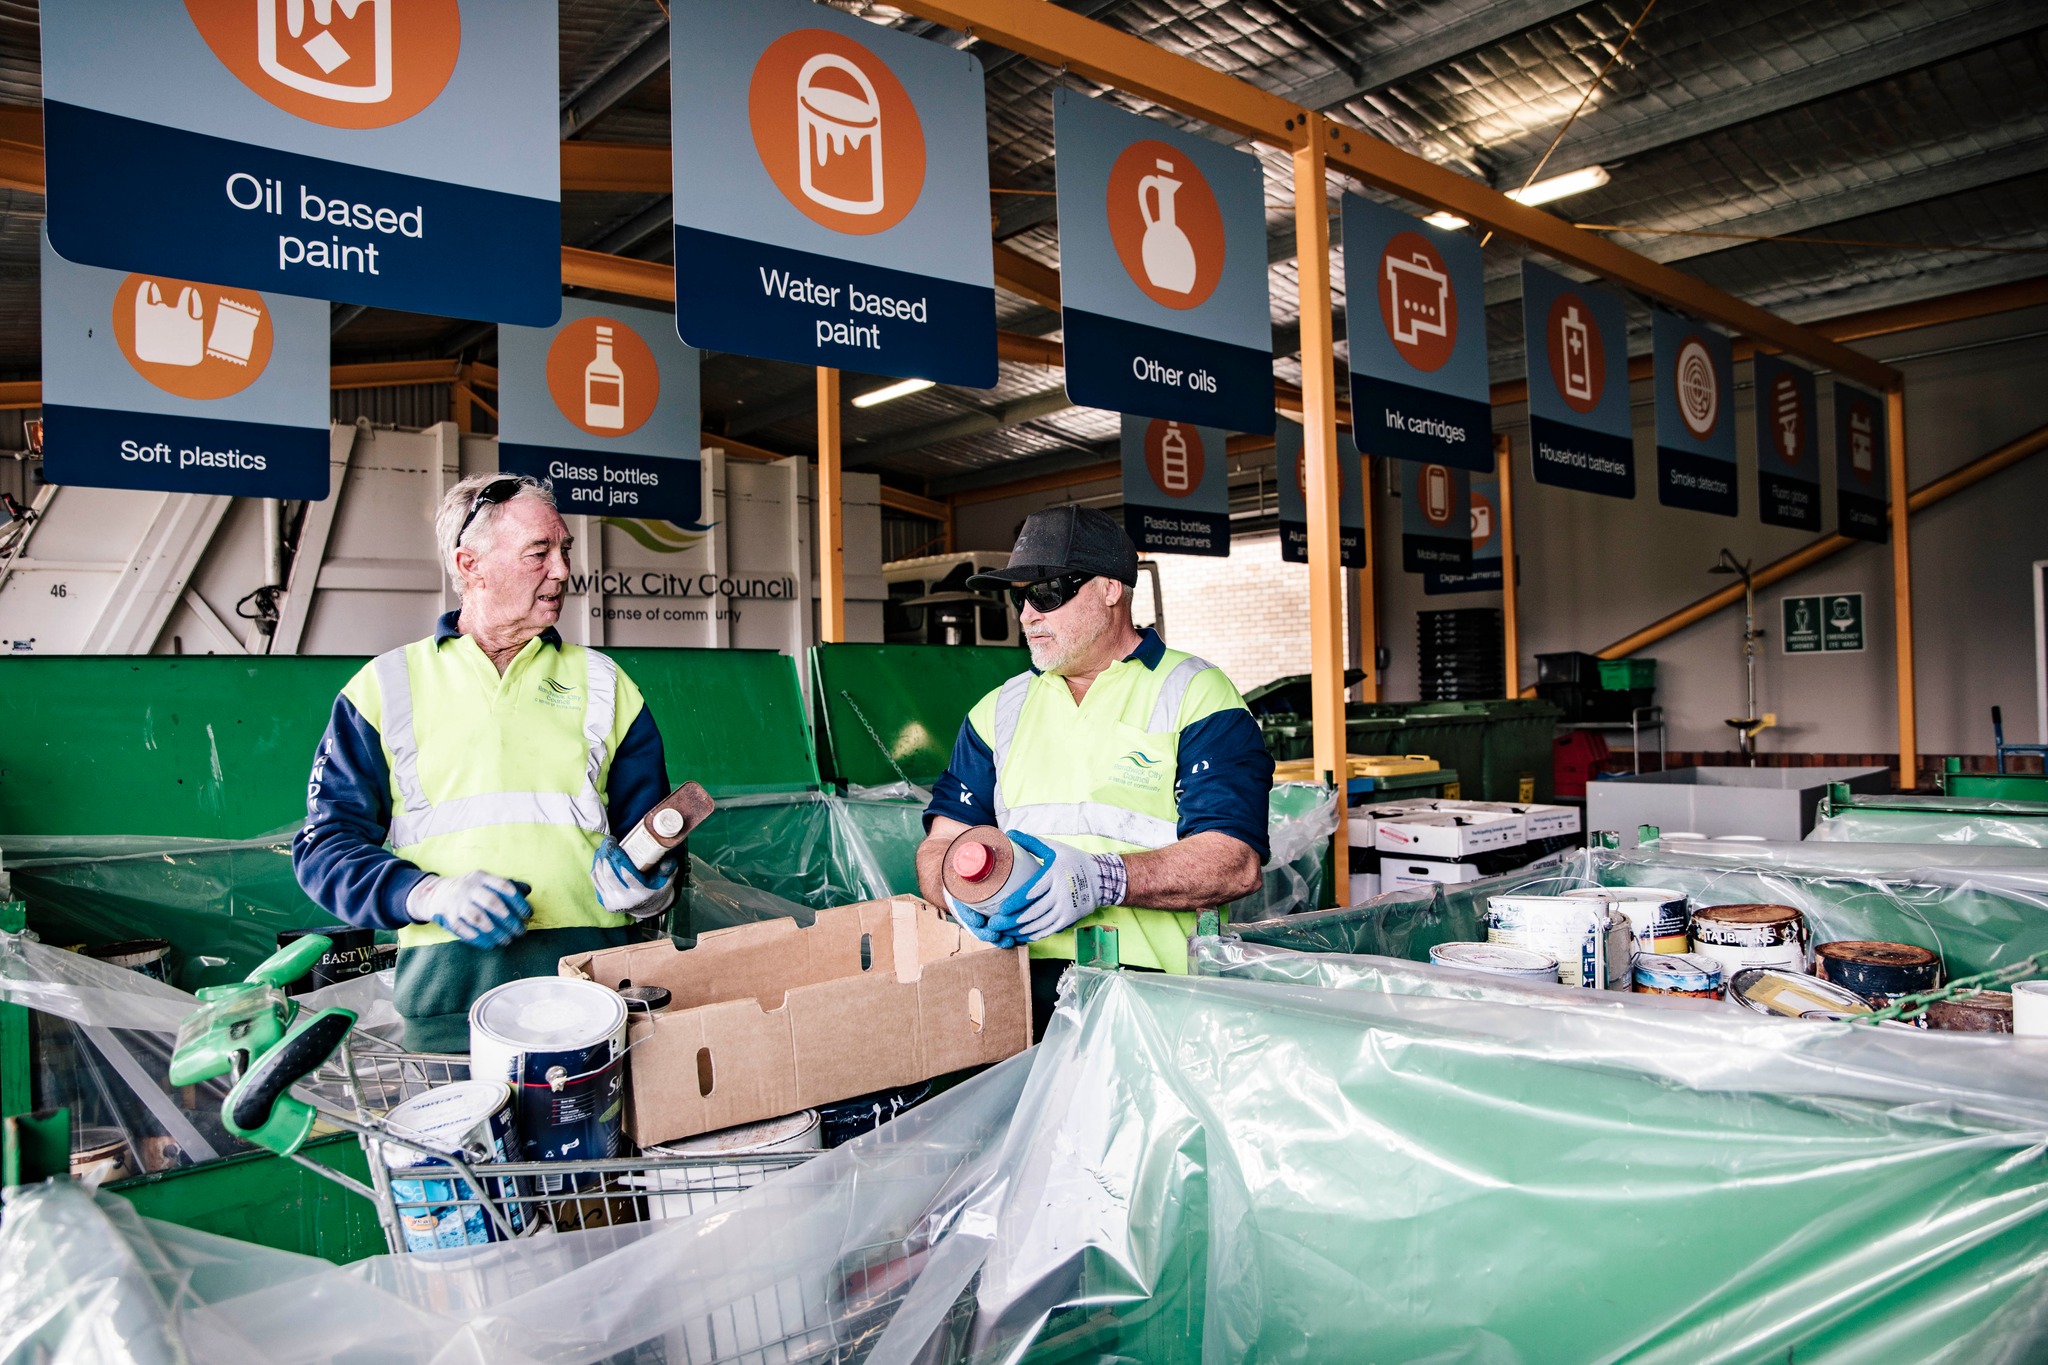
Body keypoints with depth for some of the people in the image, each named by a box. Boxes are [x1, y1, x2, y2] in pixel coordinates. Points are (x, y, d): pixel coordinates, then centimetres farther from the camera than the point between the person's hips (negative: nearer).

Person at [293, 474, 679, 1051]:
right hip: (448, 976, 0)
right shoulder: (384, 686, 12)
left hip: (591, 967, 1)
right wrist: (431, 894, -11)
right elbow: (327, 843, 7)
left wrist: (649, 886, -5)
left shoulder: (603, 683, 17)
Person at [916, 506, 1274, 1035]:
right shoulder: (999, 710, 22)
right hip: (1017, 987, 4)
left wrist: (1103, 879, -22)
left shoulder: (1197, 695, 5)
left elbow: (1236, 862, -8)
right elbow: (939, 844, 16)